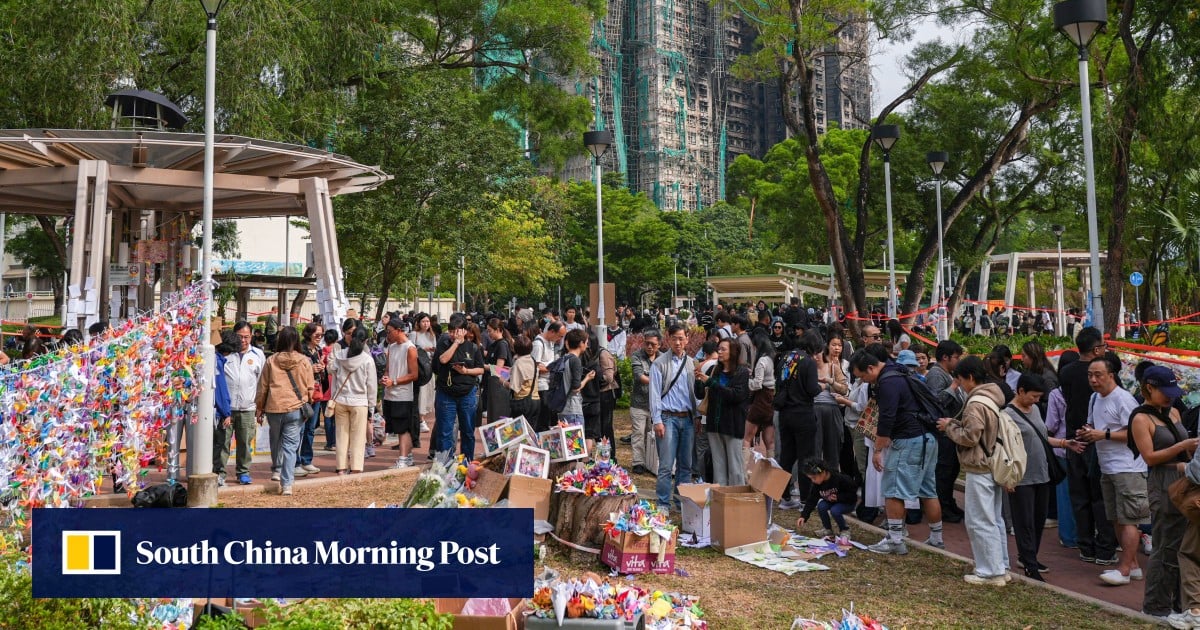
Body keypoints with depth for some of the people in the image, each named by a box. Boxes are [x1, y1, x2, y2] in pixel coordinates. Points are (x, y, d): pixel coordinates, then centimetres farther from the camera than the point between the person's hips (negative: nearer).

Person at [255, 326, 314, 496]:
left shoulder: (271, 361, 1)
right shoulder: (304, 361, -2)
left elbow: (263, 387, 6)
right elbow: (309, 388, 4)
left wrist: (259, 409, 17)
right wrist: (308, 404, 20)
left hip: (273, 407, 1)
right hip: (295, 408, -1)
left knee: (276, 440, 25)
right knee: (290, 445, 1)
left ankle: (277, 469, 38)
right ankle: (286, 484, -3)